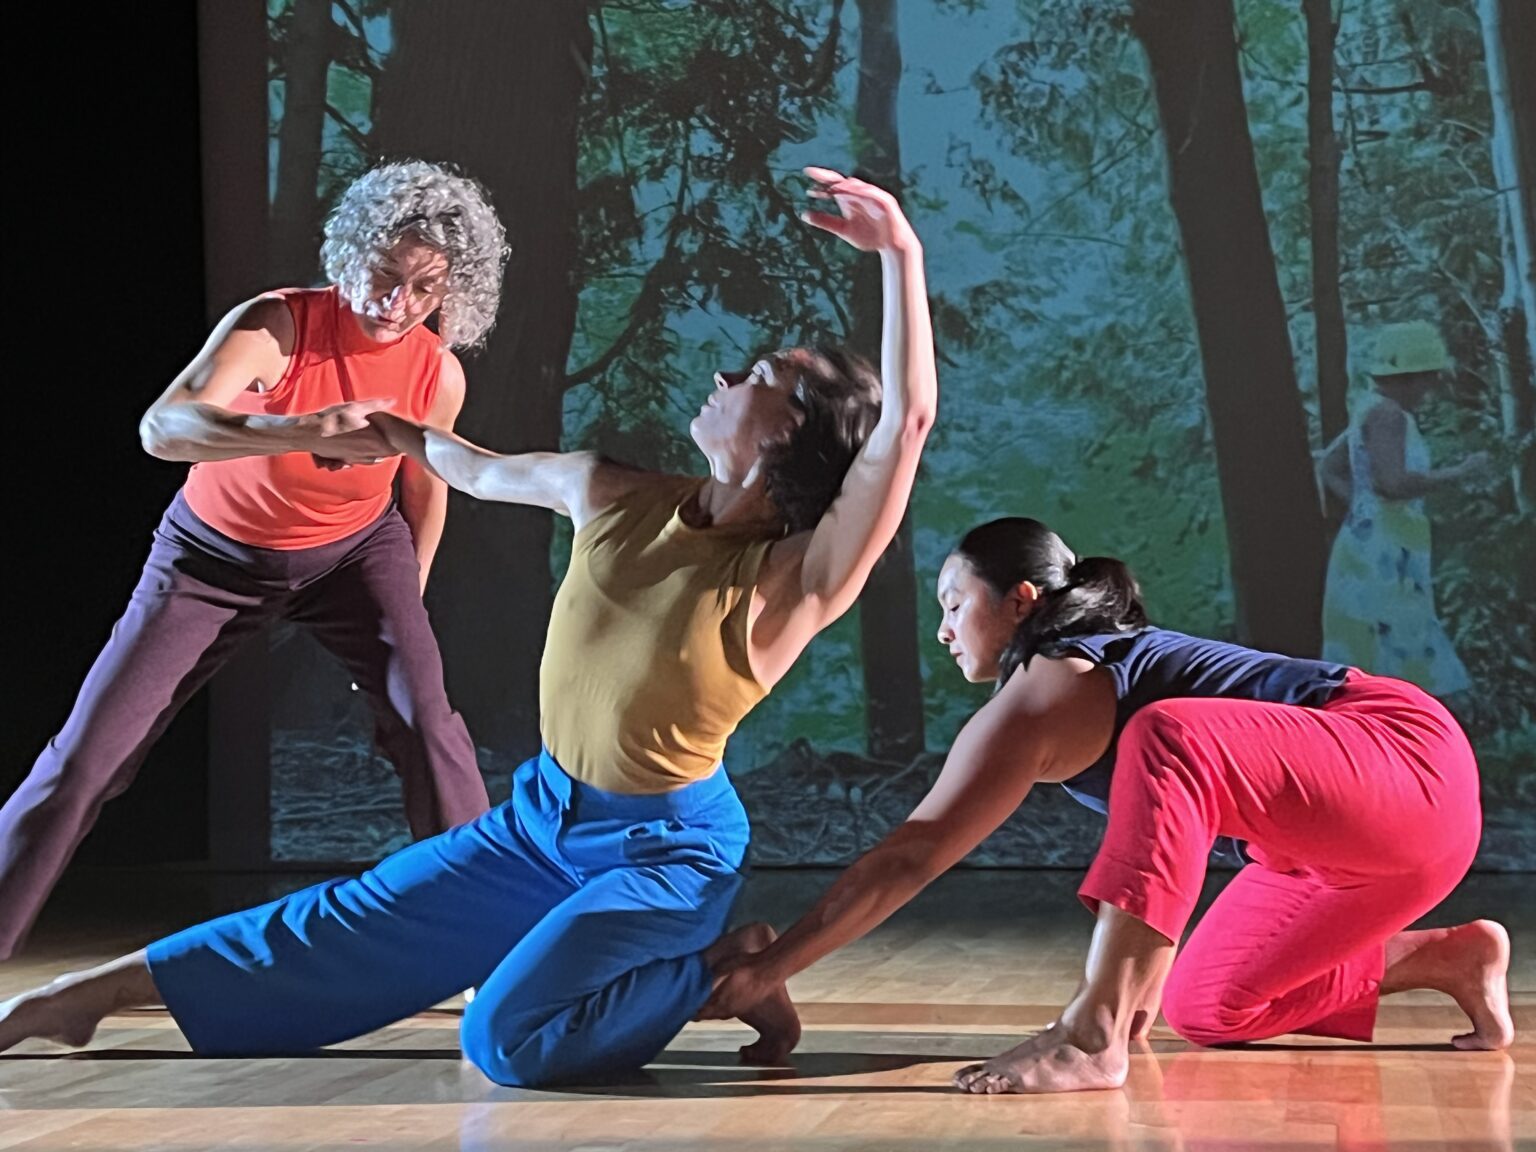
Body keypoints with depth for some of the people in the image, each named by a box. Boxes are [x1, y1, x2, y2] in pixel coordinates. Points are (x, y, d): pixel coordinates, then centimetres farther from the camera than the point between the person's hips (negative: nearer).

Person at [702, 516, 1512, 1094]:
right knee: (1204, 1010, 11)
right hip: (1354, 824, 10)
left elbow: (909, 857, -15)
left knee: (1170, 740, -33)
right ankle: (1453, 958, 18)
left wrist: (767, 969, -12)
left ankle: (1094, 1038, -37)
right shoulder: (1094, 659, 17)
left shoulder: (1040, 693, -12)